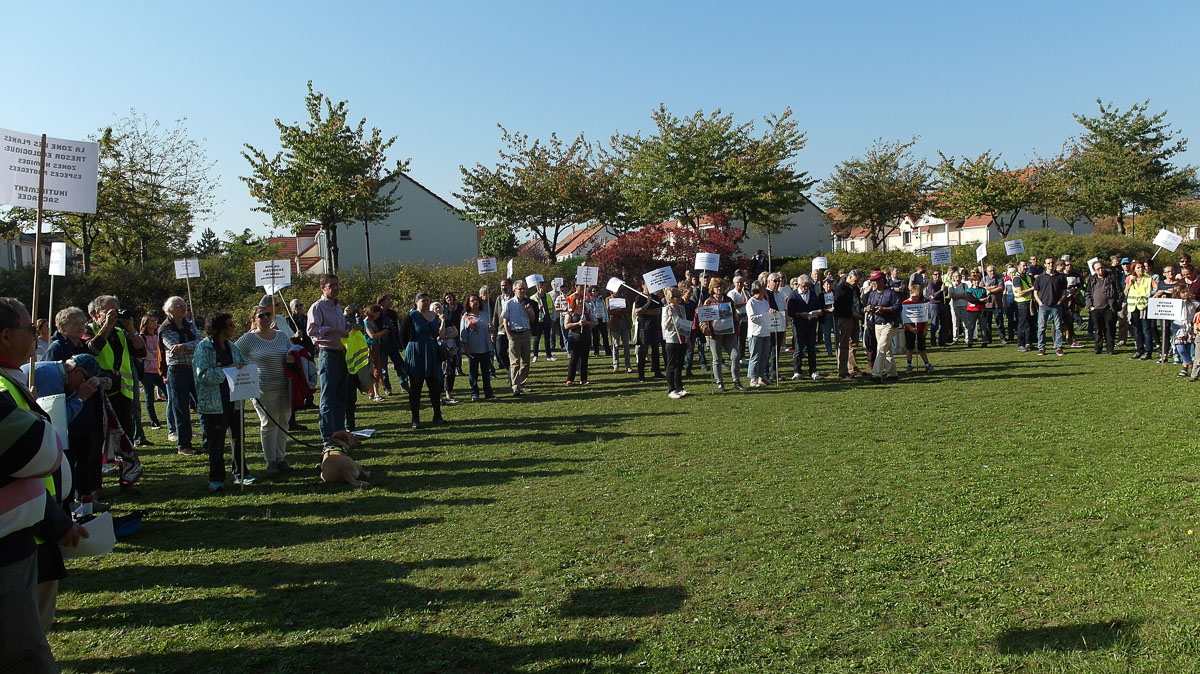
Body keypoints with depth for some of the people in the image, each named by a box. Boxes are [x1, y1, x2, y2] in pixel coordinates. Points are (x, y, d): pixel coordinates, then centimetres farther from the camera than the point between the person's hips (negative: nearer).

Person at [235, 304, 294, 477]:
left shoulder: (282, 335, 10)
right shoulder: (248, 338, -4)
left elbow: (294, 351, 22)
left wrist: (293, 357, -1)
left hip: (284, 387, 5)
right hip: (264, 389, -5)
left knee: (283, 422, 10)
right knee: (269, 424, -1)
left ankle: (281, 459, 22)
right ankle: (270, 462, 9)